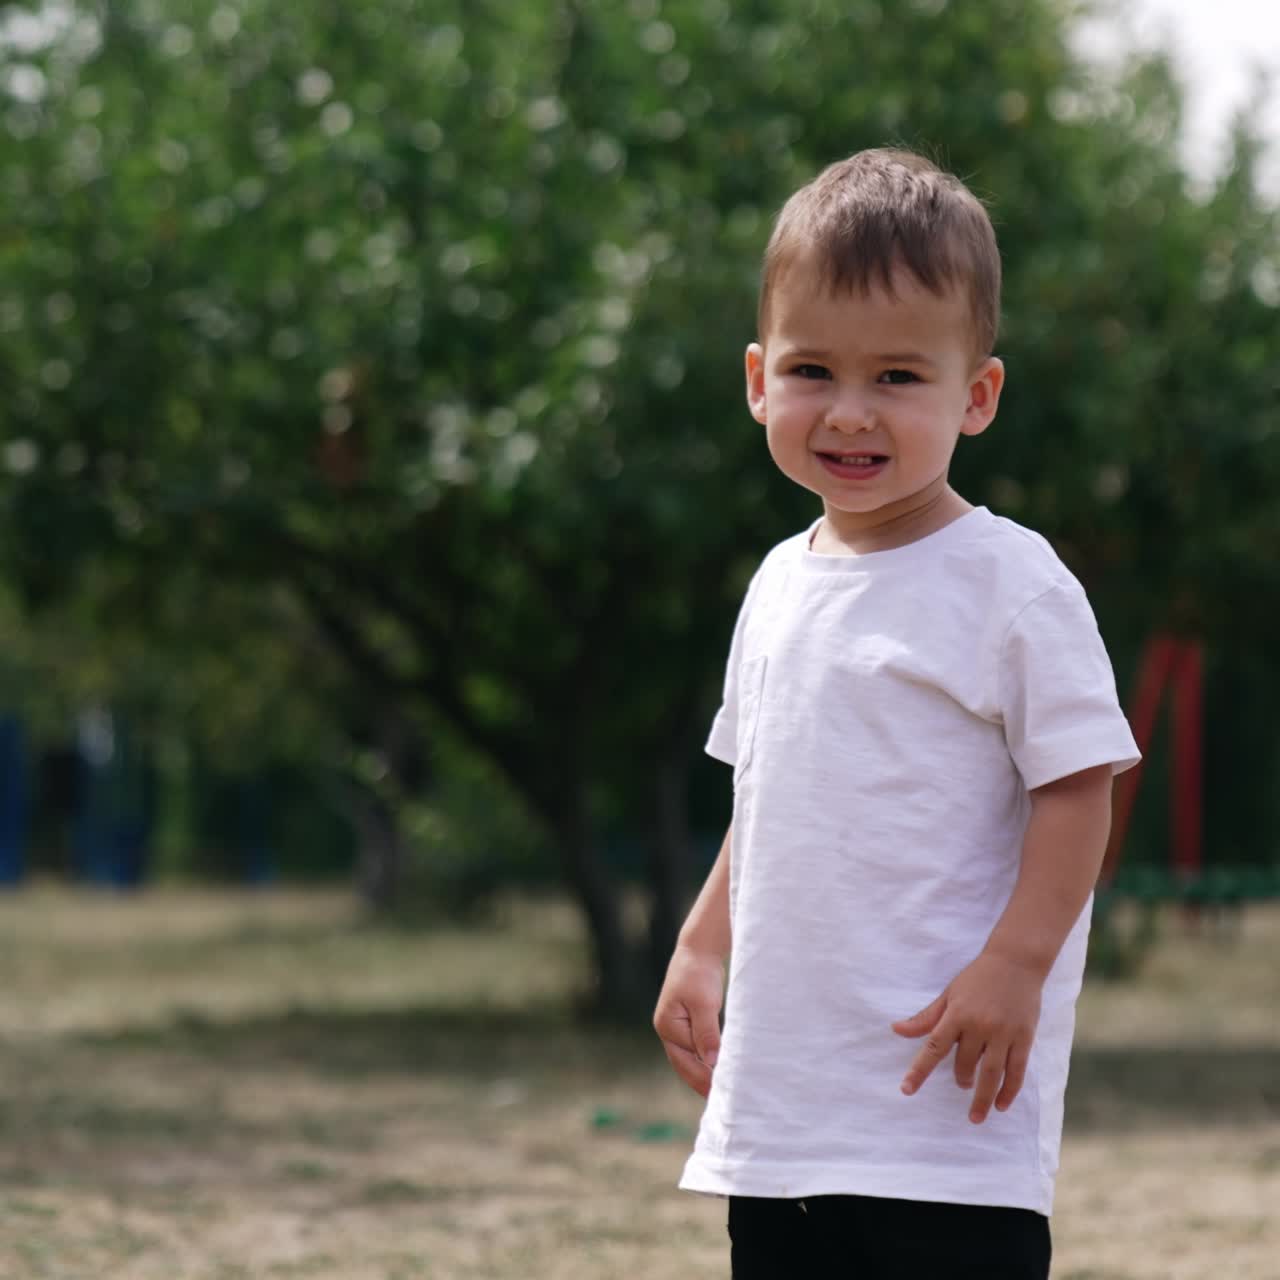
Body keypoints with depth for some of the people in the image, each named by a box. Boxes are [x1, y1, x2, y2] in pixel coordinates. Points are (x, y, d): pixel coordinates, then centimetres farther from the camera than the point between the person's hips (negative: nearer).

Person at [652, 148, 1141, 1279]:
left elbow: (1078, 788, -11)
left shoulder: (1010, 582, -9)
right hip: (780, 1092, 7)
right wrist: (701, 950, 15)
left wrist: (1016, 963, -19)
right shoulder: (782, 586, 13)